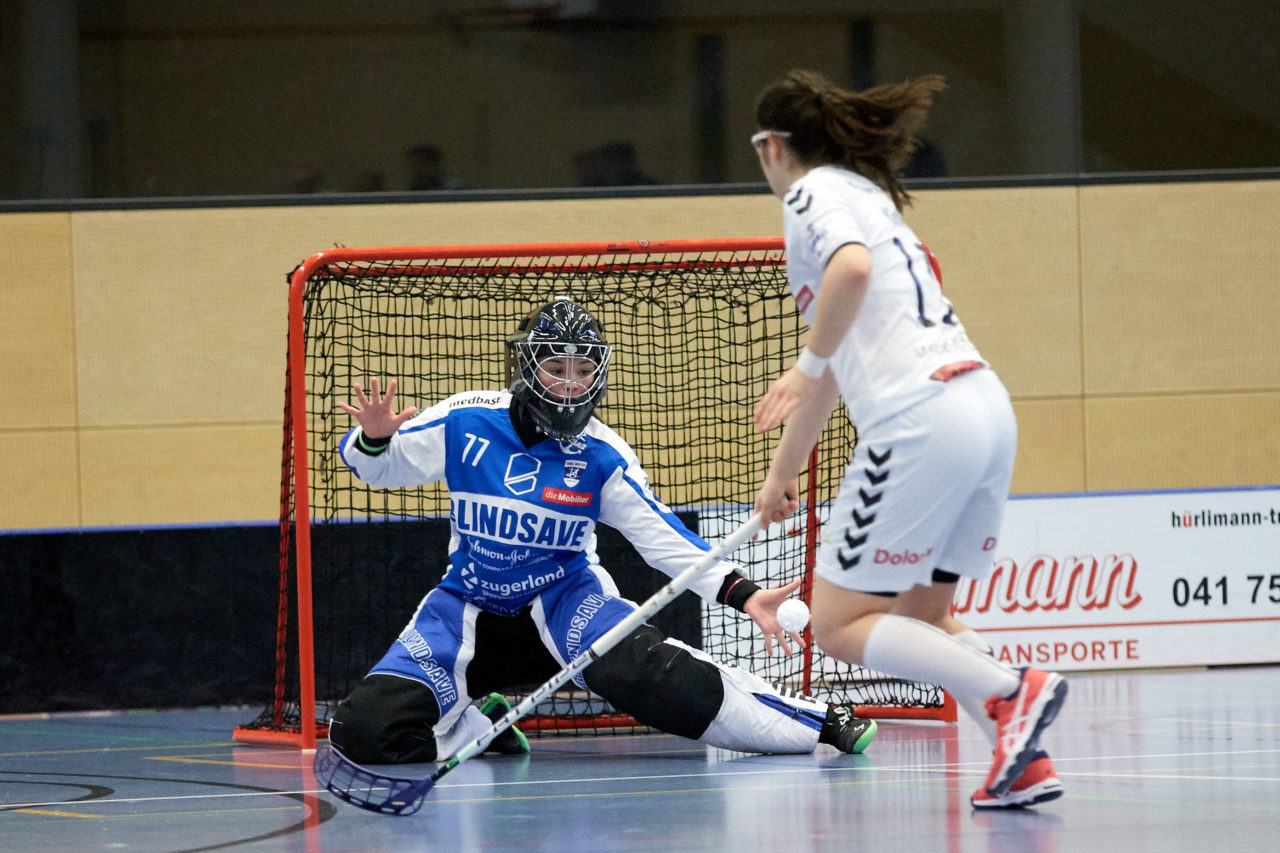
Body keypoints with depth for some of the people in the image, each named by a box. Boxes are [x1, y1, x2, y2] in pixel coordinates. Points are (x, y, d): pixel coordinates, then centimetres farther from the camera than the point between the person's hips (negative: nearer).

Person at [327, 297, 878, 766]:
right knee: (366, 730, -19)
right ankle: (476, 723, 12)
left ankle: (816, 723, -24)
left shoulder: (602, 456, -10)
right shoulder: (465, 423, -13)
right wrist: (374, 439, -30)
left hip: (564, 595, -1)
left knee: (640, 669, -33)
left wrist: (743, 595, -22)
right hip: (468, 606, 1)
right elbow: (376, 466, -5)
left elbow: (665, 539, -10)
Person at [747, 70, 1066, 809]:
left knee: (840, 626, 0)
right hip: (988, 410, 9)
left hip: (922, 421, -9)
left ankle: (1010, 693, -18)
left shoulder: (815, 192, 0)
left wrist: (810, 365, -10)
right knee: (922, 617, 19)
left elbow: (851, 268, -26)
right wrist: (784, 470, 42)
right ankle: (1026, 758, 1)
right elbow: (844, 363, 35)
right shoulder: (869, 197, 28)